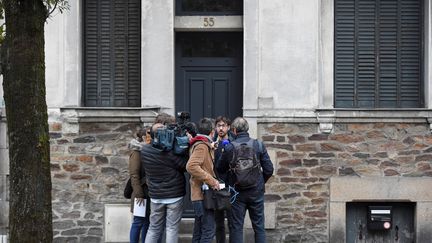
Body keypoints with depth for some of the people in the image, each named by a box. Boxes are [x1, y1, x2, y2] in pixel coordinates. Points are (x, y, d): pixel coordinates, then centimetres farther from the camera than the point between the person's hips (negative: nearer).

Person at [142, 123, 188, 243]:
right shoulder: (170, 152, -18)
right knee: (172, 228, 2)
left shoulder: (144, 150, -2)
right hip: (174, 195, -5)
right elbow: (186, 166, -11)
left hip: (155, 196, 5)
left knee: (154, 228, 14)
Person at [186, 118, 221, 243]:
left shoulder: (202, 145, 17)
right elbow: (191, 166, -28)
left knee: (198, 232, 13)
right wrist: (211, 181, -24)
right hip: (203, 195, -10)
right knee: (209, 230, -11)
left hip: (199, 195, 10)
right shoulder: (202, 146, -14)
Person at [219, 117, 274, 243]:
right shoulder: (259, 145, -4)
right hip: (256, 192, 1)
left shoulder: (229, 147, -8)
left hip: (237, 192, -1)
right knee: (259, 227, 9)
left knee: (236, 228, 6)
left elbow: (221, 168, 2)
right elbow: (269, 169, -3)